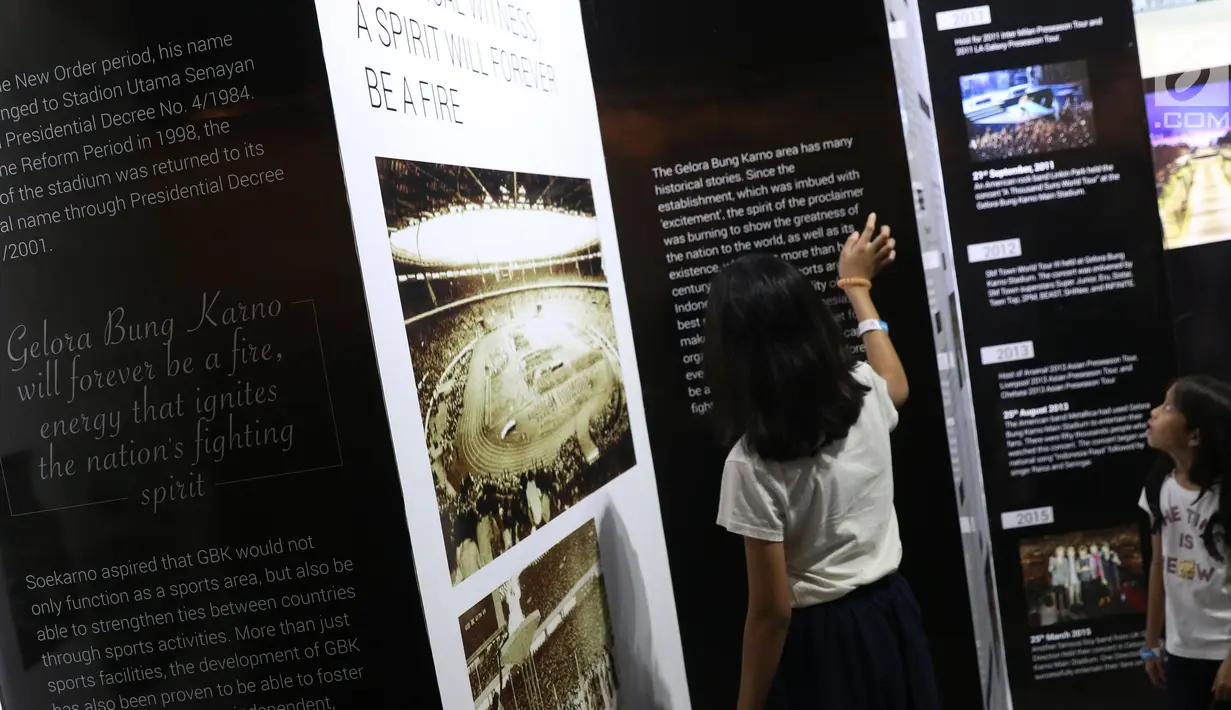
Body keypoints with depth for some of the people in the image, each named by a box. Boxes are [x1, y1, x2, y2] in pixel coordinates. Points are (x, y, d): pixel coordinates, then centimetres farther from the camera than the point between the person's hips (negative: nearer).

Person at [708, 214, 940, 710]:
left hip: (822, 641, -6)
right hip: (892, 615, 6)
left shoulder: (753, 463, -24)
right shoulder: (864, 392, -8)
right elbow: (896, 382, 20)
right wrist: (858, 286, 30)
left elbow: (771, 610, -20)